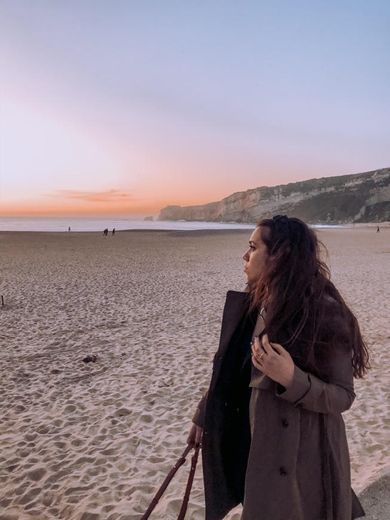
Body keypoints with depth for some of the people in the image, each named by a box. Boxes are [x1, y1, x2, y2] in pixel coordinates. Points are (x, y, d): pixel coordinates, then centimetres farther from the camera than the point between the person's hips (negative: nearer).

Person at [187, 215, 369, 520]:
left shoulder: (324, 313, -21)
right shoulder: (249, 305, -2)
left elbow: (343, 396, -17)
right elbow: (228, 370, 9)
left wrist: (291, 379, -33)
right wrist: (204, 415, 15)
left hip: (302, 454, -6)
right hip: (257, 444, 6)